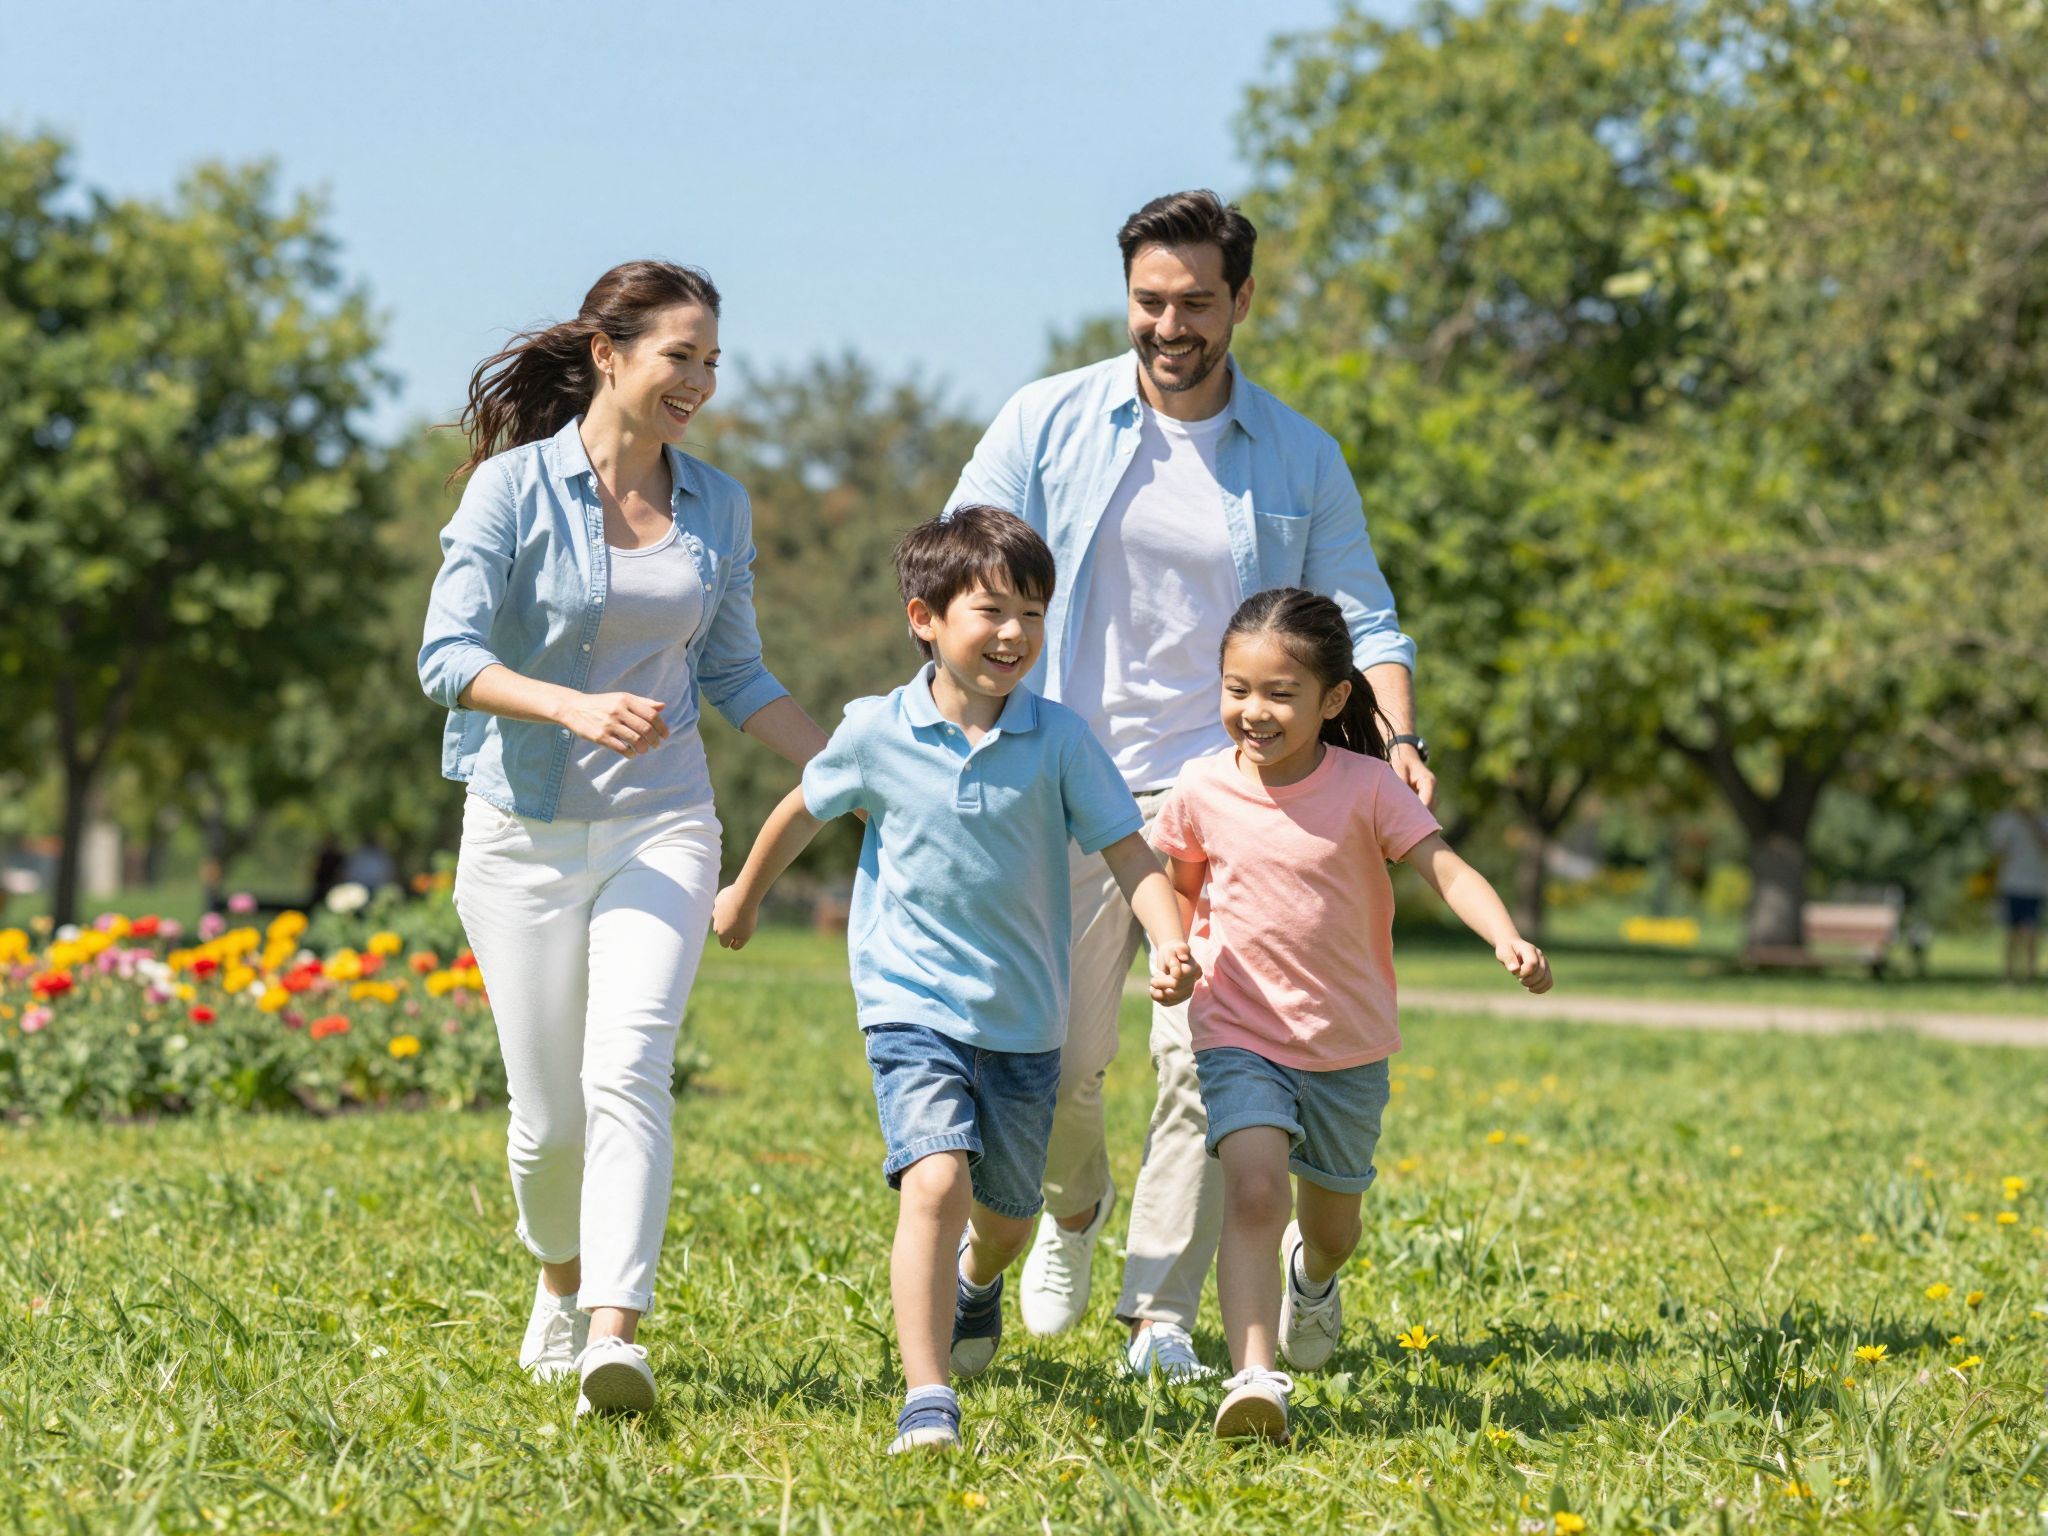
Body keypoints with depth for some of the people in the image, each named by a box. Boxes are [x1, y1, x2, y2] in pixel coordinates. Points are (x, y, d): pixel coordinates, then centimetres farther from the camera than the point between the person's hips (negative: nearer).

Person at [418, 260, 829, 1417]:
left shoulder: (718, 506, 7)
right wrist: (575, 707, -29)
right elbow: (449, 656, -13)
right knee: (550, 1114, 4)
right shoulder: (515, 487, -6)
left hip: (663, 824, 2)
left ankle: (614, 1335, -26)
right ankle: (562, 1276, 34)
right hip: (527, 830, -2)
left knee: (629, 1072, -19)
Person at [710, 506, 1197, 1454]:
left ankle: (977, 1279, 56)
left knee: (1007, 1213, 18)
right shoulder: (877, 733, -7)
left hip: (1023, 1020, 3)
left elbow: (1127, 851, -8)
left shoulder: (1058, 740, -7)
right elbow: (803, 813, 12)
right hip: (913, 1008, -2)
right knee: (936, 1181, -24)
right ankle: (926, 1401, -20)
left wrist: (1169, 945, -26)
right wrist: (744, 898, 26)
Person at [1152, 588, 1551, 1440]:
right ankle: (1253, 1376, -29)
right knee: (1253, 1191, -24)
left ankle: (1313, 1276, 55)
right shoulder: (1202, 791, -7)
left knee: (1331, 1217, 18)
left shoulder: (1366, 787, -13)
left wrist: (1508, 939, -37)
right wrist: (1179, 954, -4)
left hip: (1348, 1045, 1)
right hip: (1240, 1037, -1)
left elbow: (1445, 868, -21)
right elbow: (1179, 885, 12)